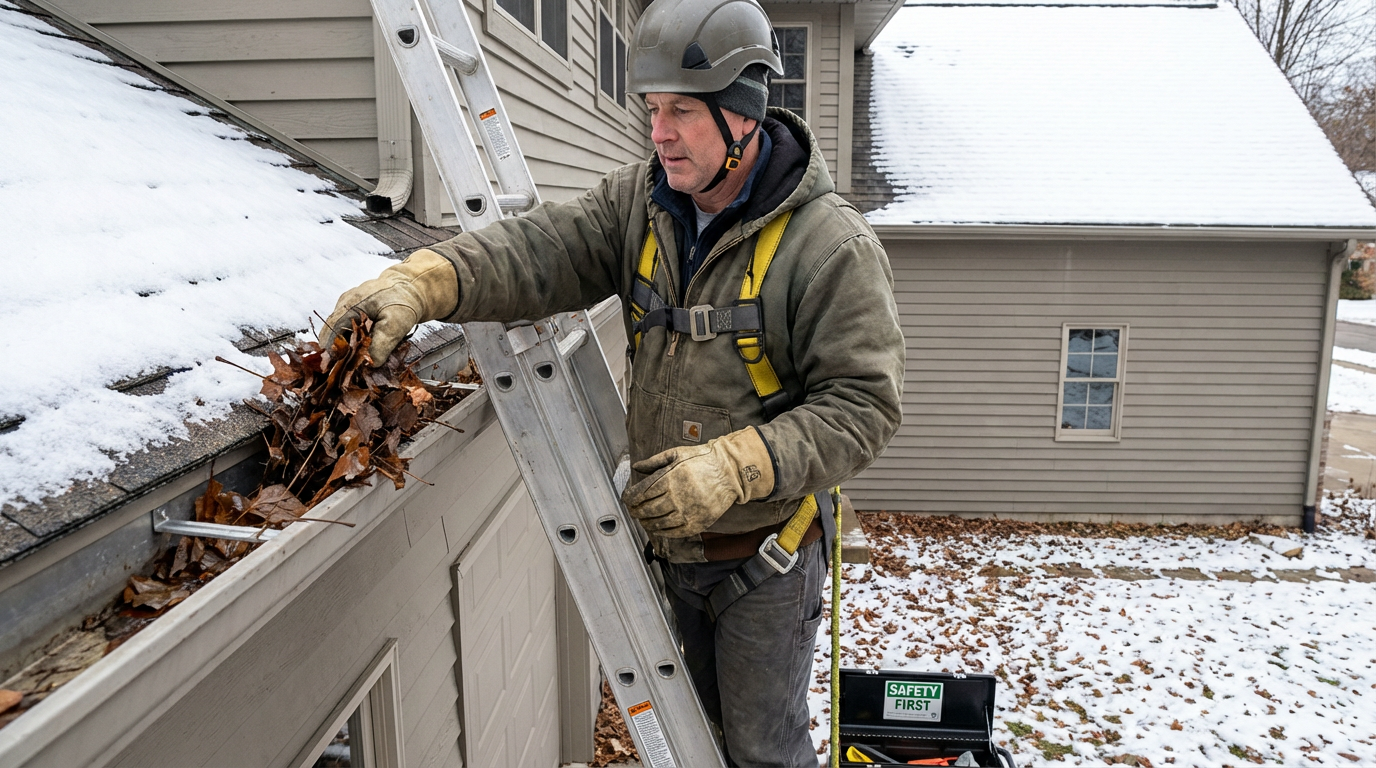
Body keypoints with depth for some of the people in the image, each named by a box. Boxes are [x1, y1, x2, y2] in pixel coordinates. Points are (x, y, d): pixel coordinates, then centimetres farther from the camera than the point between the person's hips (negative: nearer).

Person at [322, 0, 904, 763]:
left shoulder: (831, 244, -19)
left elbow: (862, 404, -20)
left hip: (765, 552, -5)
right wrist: (423, 281, -34)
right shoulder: (640, 202, -3)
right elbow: (539, 249, -16)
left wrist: (735, 467, -31)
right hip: (672, 537, 6)